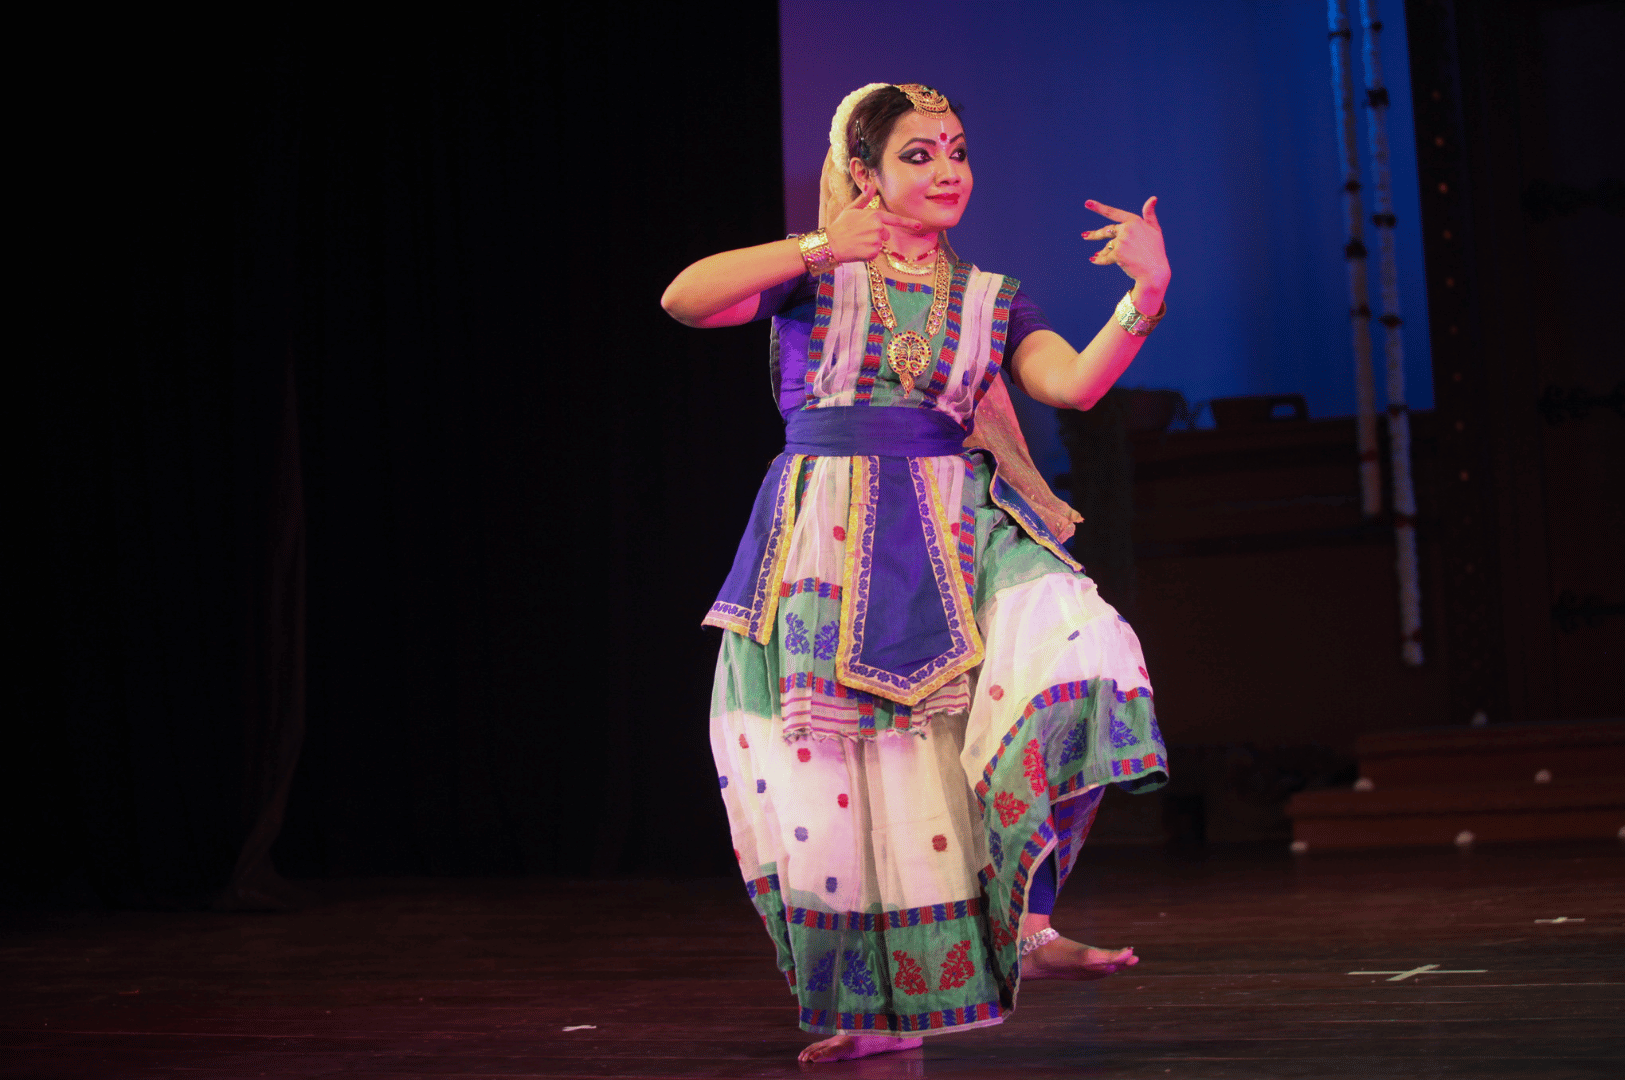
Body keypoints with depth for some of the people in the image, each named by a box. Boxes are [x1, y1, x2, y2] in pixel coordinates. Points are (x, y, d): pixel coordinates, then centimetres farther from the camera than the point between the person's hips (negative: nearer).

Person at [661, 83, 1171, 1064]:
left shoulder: (991, 300, 14)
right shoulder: (812, 274, 6)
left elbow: (1076, 384, -1)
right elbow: (685, 300, -11)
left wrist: (1146, 298, -15)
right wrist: (819, 252, -20)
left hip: (957, 539, 2)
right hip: (825, 552, -1)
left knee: (1074, 650, -25)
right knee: (827, 776, 0)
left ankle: (1029, 926, -21)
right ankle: (877, 1010, 15)